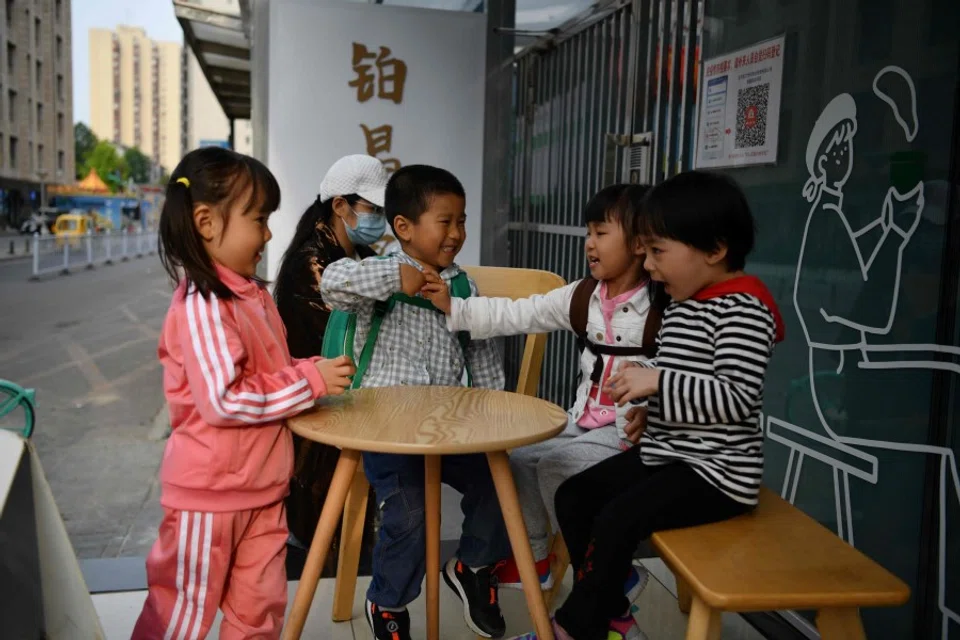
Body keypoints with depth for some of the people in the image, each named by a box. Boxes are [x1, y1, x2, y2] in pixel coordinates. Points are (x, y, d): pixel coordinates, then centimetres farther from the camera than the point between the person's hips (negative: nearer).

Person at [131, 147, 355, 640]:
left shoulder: (252, 295, 6)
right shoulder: (201, 306, -23)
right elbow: (223, 401, -29)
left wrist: (314, 373, 3)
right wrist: (311, 381, -23)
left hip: (262, 489, 8)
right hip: (209, 493, -8)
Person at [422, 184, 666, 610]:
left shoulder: (663, 311, -17)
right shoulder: (581, 297, 2)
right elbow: (517, 315, -2)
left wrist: (650, 409, -35)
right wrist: (453, 308, -11)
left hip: (629, 431, -7)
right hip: (582, 422, 8)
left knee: (556, 467, -21)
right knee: (518, 457, 3)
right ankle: (534, 557, 24)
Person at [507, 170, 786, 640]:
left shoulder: (743, 309, -18)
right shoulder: (683, 304, 10)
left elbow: (736, 398, -27)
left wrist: (657, 381, -28)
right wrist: (653, 410, 6)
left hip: (717, 469, -10)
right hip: (666, 452, 10)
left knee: (616, 521, -21)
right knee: (573, 497, 4)